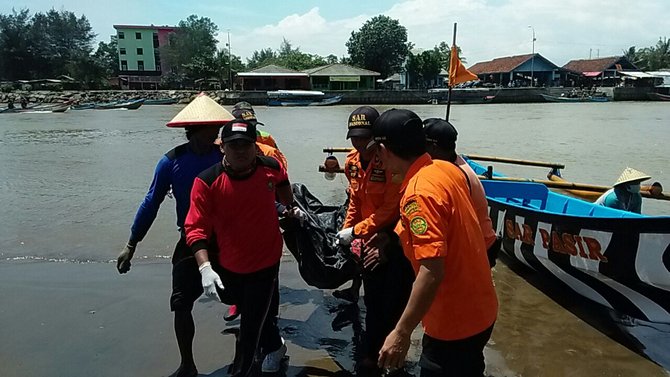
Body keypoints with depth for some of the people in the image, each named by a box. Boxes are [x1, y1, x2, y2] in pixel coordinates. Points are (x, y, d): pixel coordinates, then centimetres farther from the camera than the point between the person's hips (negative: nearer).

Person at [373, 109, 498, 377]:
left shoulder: (419, 193, -27)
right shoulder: (447, 169, -1)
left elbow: (432, 271, -31)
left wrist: (401, 333, -25)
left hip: (454, 323, -8)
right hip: (479, 309, 8)